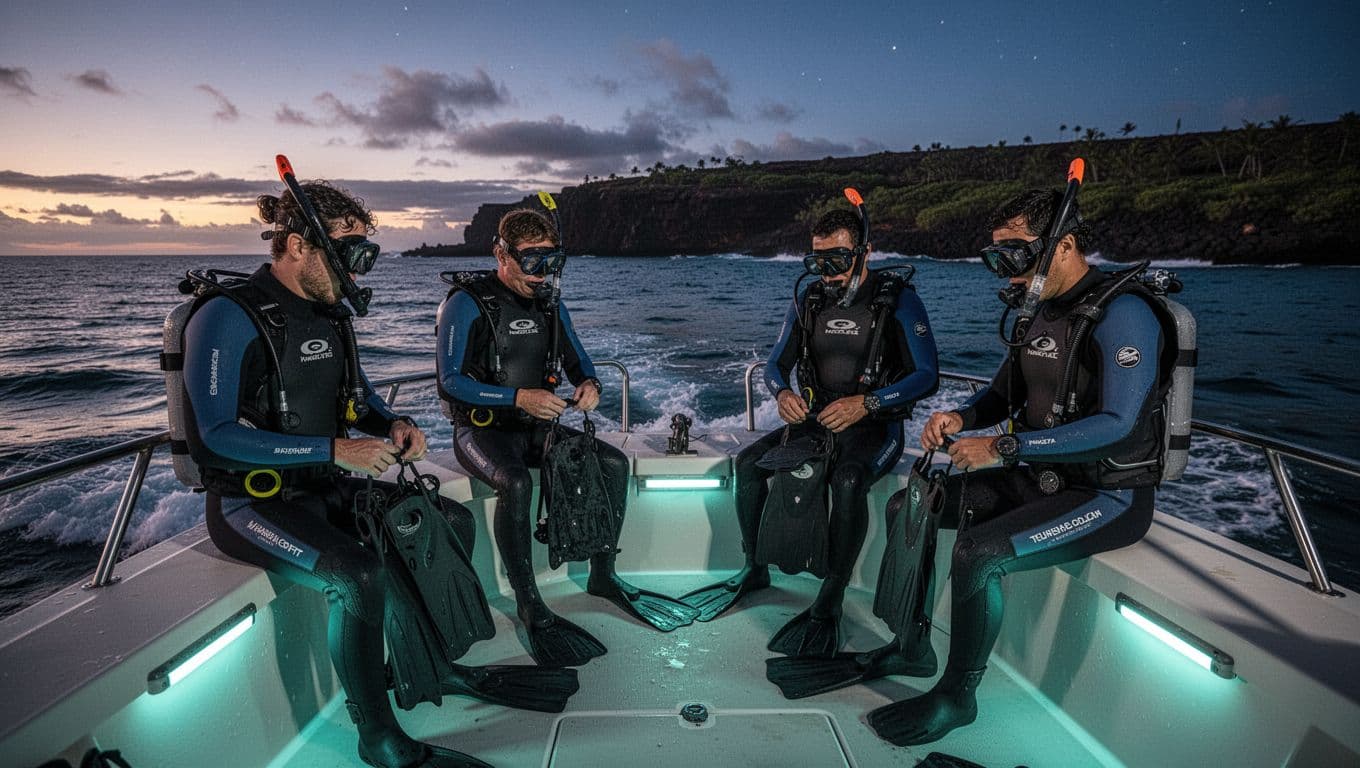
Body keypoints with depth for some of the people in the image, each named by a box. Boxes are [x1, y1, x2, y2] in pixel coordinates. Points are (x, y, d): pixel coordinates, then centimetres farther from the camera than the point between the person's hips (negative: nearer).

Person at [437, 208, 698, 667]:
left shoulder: (550, 304, 8)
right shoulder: (467, 303, -11)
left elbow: (578, 360, 14)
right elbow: (450, 380, -17)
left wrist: (589, 384, -11)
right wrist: (519, 397, -29)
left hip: (535, 426, 6)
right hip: (482, 428, -6)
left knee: (613, 463, -10)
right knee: (516, 484, -36)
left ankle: (603, 576, 2)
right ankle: (529, 606, -21)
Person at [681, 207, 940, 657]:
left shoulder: (897, 300, -9)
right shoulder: (808, 301, 5)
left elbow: (927, 376, -14)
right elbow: (775, 366, 8)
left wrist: (864, 403, -28)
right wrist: (783, 394, -17)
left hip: (876, 428, -5)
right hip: (817, 420, 5)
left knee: (848, 480, -35)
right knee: (749, 462, -13)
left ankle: (830, 604, -22)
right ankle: (754, 570, 5)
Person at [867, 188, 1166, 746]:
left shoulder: (1122, 313, -18)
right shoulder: (1039, 311, 7)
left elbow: (1117, 425, -28)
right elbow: (1002, 393, 15)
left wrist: (1004, 447, -28)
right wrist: (960, 418, -7)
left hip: (1111, 496, -8)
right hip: (1041, 479, 9)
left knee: (978, 552, -28)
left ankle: (956, 696, -5)